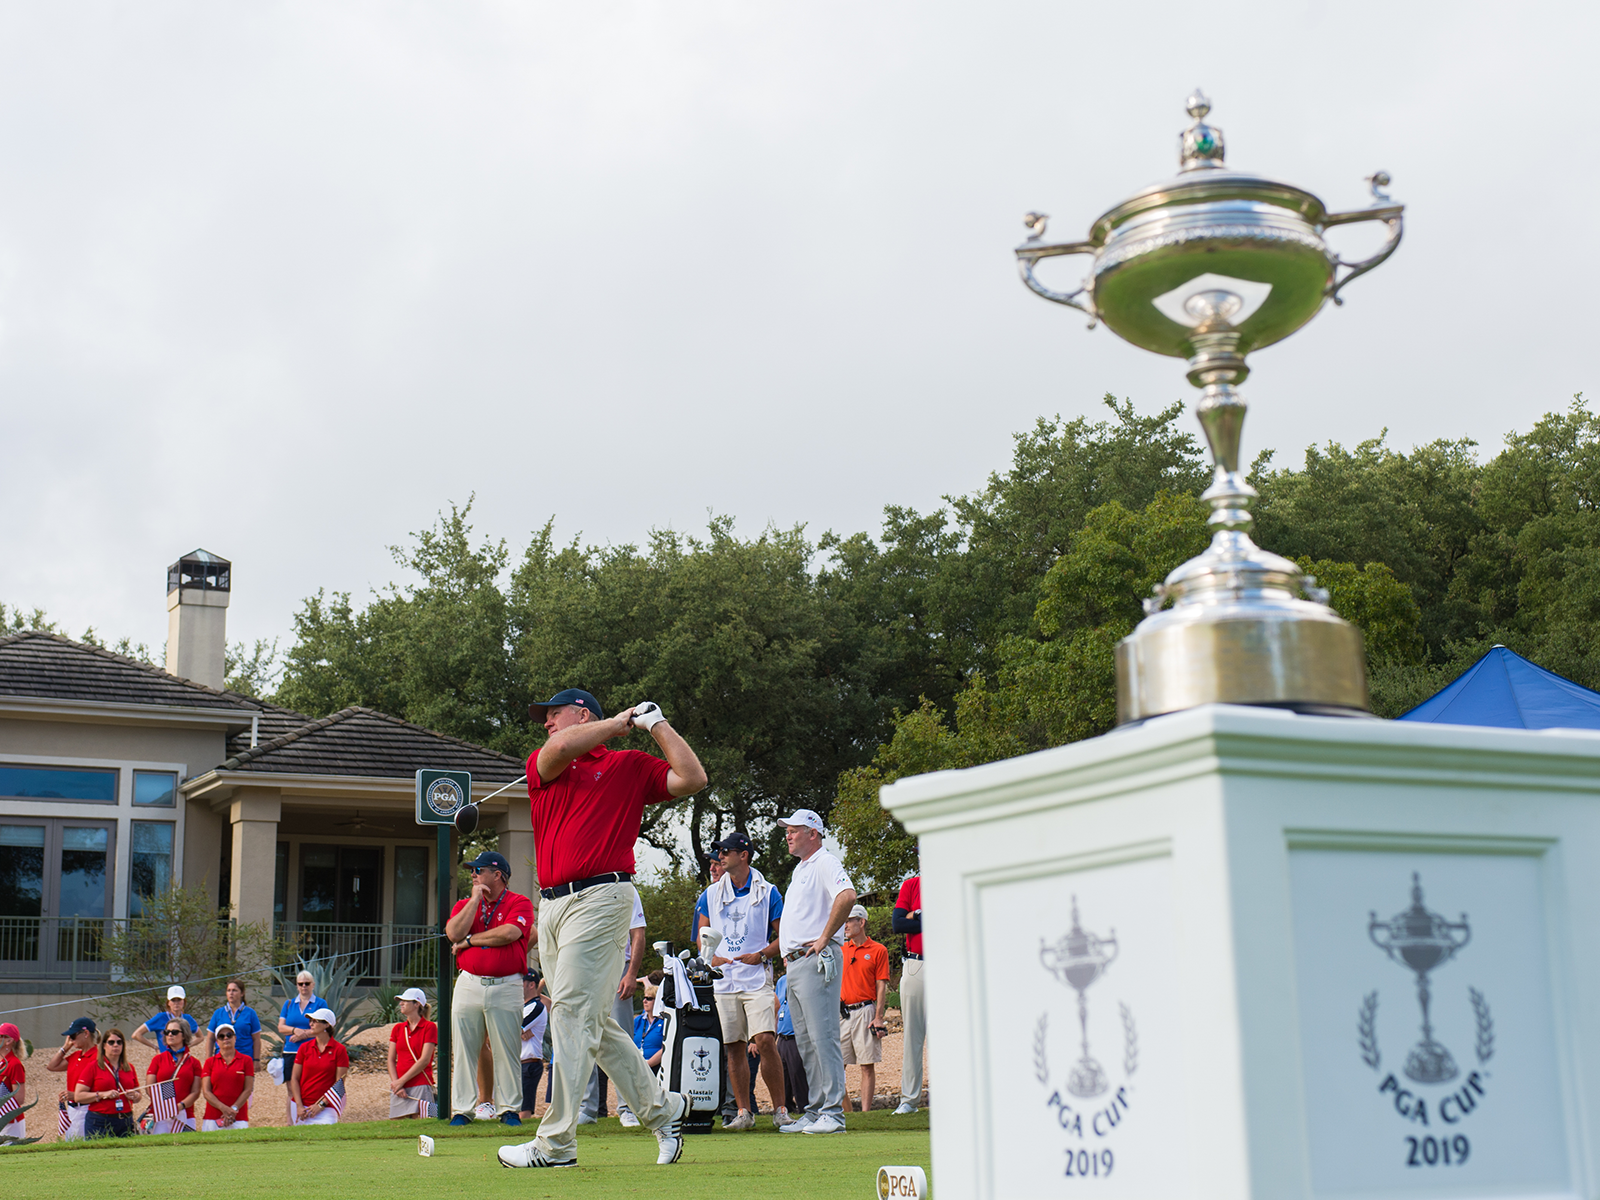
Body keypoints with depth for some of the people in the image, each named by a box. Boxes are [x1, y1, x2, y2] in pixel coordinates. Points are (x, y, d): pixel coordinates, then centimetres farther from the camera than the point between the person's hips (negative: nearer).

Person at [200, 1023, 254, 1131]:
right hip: (212, 1118, 1)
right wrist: (223, 1108, -12)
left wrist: (234, 1109, -9)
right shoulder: (210, 1062, 11)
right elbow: (206, 1091, 2)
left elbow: (248, 1089, 3)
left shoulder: (246, 1060, 8)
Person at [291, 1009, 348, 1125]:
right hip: (302, 1106, 3)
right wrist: (299, 1106, -5)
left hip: (326, 1108, -3)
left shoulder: (339, 1049, -3)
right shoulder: (304, 1047, 7)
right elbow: (294, 1079, 5)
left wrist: (321, 1105, -11)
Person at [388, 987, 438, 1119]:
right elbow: (391, 1060, 9)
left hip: (420, 1085, -5)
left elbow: (424, 1060, -9)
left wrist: (401, 1081, -11)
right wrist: (395, 1083, -6)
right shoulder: (398, 1028, 15)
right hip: (400, 1087, 5)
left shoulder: (429, 1027, -1)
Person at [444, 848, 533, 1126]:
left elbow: (509, 933, -16)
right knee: (464, 1050, 3)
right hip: (468, 985, 3)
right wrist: (476, 898, -5)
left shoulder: (519, 903, 1)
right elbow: (454, 933, -5)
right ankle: (461, 1109, 8)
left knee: (507, 1051, -1)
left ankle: (509, 1108, 8)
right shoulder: (464, 905, 14)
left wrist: (469, 940, -6)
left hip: (506, 987, -3)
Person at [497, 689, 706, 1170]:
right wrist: (623, 719, 3)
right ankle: (660, 1108, 23)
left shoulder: (630, 766, 8)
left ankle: (556, 1143, -10)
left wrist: (655, 723, 2)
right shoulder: (541, 765, 17)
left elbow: (692, 778, -3)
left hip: (599, 898, -6)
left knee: (573, 1013, -12)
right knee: (594, 1023, 10)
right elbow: (561, 748, -6)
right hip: (552, 904, 6)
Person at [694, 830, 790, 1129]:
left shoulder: (768, 892, 3)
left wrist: (761, 955, -12)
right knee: (734, 1047, 4)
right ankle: (743, 1111, 11)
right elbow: (702, 934, 17)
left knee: (765, 1041, -15)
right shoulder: (710, 894, 12)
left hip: (756, 978, -3)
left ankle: (779, 1109, -8)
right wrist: (712, 958, -3)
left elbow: (783, 936, 4)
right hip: (722, 980, 4)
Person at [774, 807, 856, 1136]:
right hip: (795, 962, 10)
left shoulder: (825, 863, -8)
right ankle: (814, 1111, 15)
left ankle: (833, 1113, -12)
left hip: (816, 961, -10)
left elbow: (847, 896, -27)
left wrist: (825, 938, -21)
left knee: (823, 1037, -12)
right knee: (806, 1043, 10)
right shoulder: (800, 869, 23)